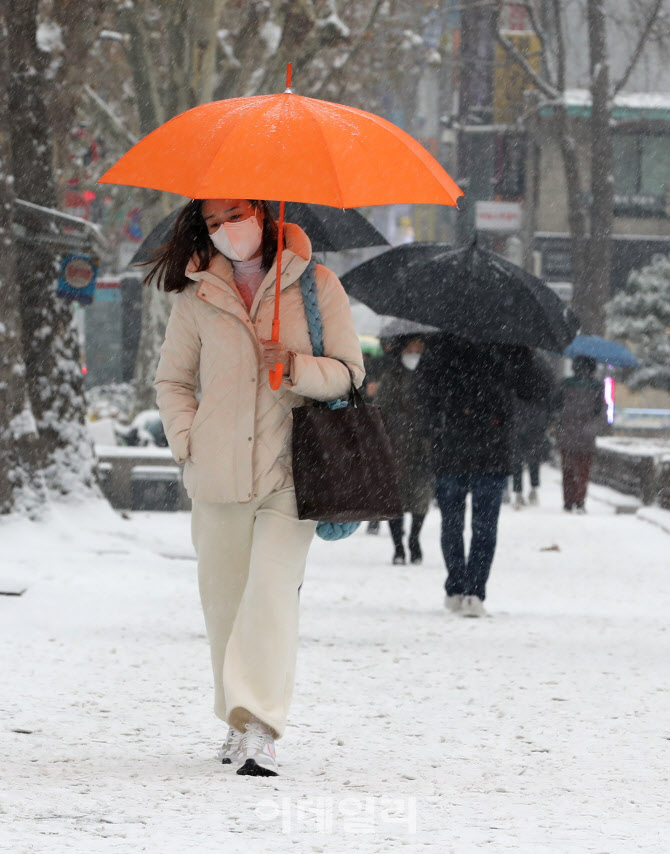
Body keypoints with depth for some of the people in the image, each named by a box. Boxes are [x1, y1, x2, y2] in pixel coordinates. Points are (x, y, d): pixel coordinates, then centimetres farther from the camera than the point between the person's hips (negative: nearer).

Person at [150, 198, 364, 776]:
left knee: (272, 587, -17)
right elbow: (173, 380, 18)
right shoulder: (197, 297, 8)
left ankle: (261, 728, -23)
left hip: (290, 468, -3)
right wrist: (189, 443, 3)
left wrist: (296, 366, -16)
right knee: (224, 595, 6)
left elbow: (349, 372, 3)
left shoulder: (315, 285, 2)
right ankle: (240, 722, 22)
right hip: (220, 470, 3)